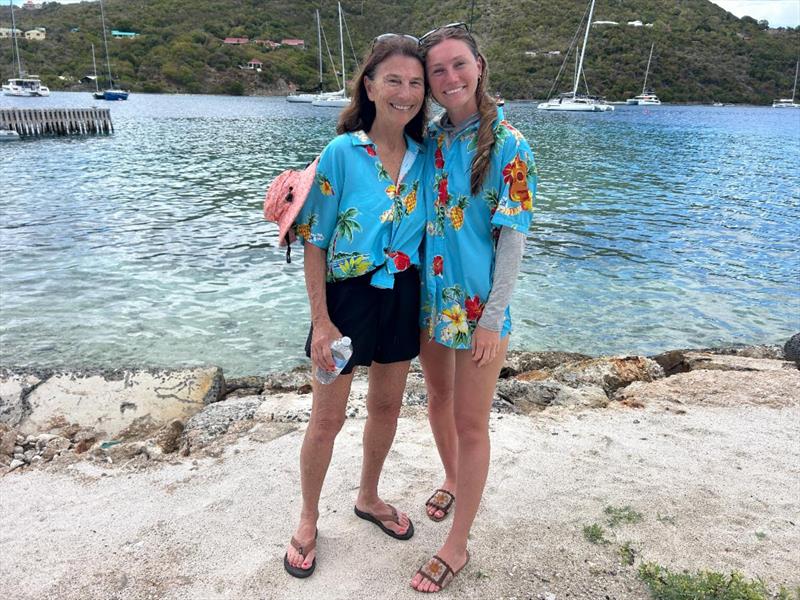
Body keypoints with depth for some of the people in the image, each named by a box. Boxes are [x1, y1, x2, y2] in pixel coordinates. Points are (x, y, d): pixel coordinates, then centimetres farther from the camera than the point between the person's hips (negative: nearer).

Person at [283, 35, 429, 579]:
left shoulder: (423, 157, 0)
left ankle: (369, 498, 45)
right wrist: (321, 320, -15)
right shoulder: (340, 153, -14)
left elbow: (426, 232, 9)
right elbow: (314, 242, -12)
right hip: (348, 296, -4)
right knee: (327, 419, 9)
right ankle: (308, 522, 33)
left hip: (403, 296, 5)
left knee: (387, 406, 19)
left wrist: (425, 301, 5)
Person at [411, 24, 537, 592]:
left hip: (478, 305, -5)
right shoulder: (428, 139, 2)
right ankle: (453, 481, 49)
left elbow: (513, 237, -13)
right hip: (429, 295, 5)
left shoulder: (509, 145, -11)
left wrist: (493, 317, -16)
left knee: (471, 423, 5)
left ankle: (457, 546, 20)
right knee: (439, 399, 21)